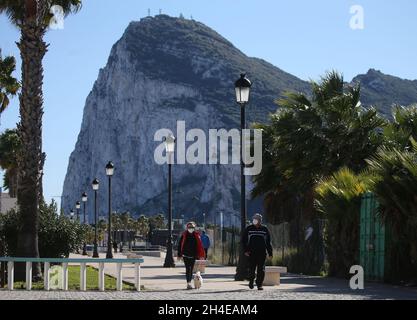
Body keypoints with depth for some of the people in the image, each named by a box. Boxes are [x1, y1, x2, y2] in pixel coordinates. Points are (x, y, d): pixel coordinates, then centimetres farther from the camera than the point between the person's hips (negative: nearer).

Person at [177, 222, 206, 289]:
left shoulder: (196, 236, 1)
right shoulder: (184, 235, -2)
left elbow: (200, 245, 3)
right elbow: (180, 245, 3)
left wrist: (201, 255, -2)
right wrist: (179, 255, 1)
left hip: (193, 255, 2)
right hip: (186, 255, -2)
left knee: (191, 269, 11)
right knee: (188, 269, -11)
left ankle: (189, 283, 23)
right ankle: (188, 283, -18)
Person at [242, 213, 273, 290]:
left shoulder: (265, 229, 7)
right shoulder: (249, 229, 6)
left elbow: (268, 242, 11)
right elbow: (244, 240, 8)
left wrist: (270, 253, 7)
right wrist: (246, 250, -5)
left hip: (262, 253, 0)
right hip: (252, 252, 0)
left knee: (261, 270, -4)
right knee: (252, 268, 0)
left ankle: (259, 285, 1)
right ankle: (251, 280, 25)